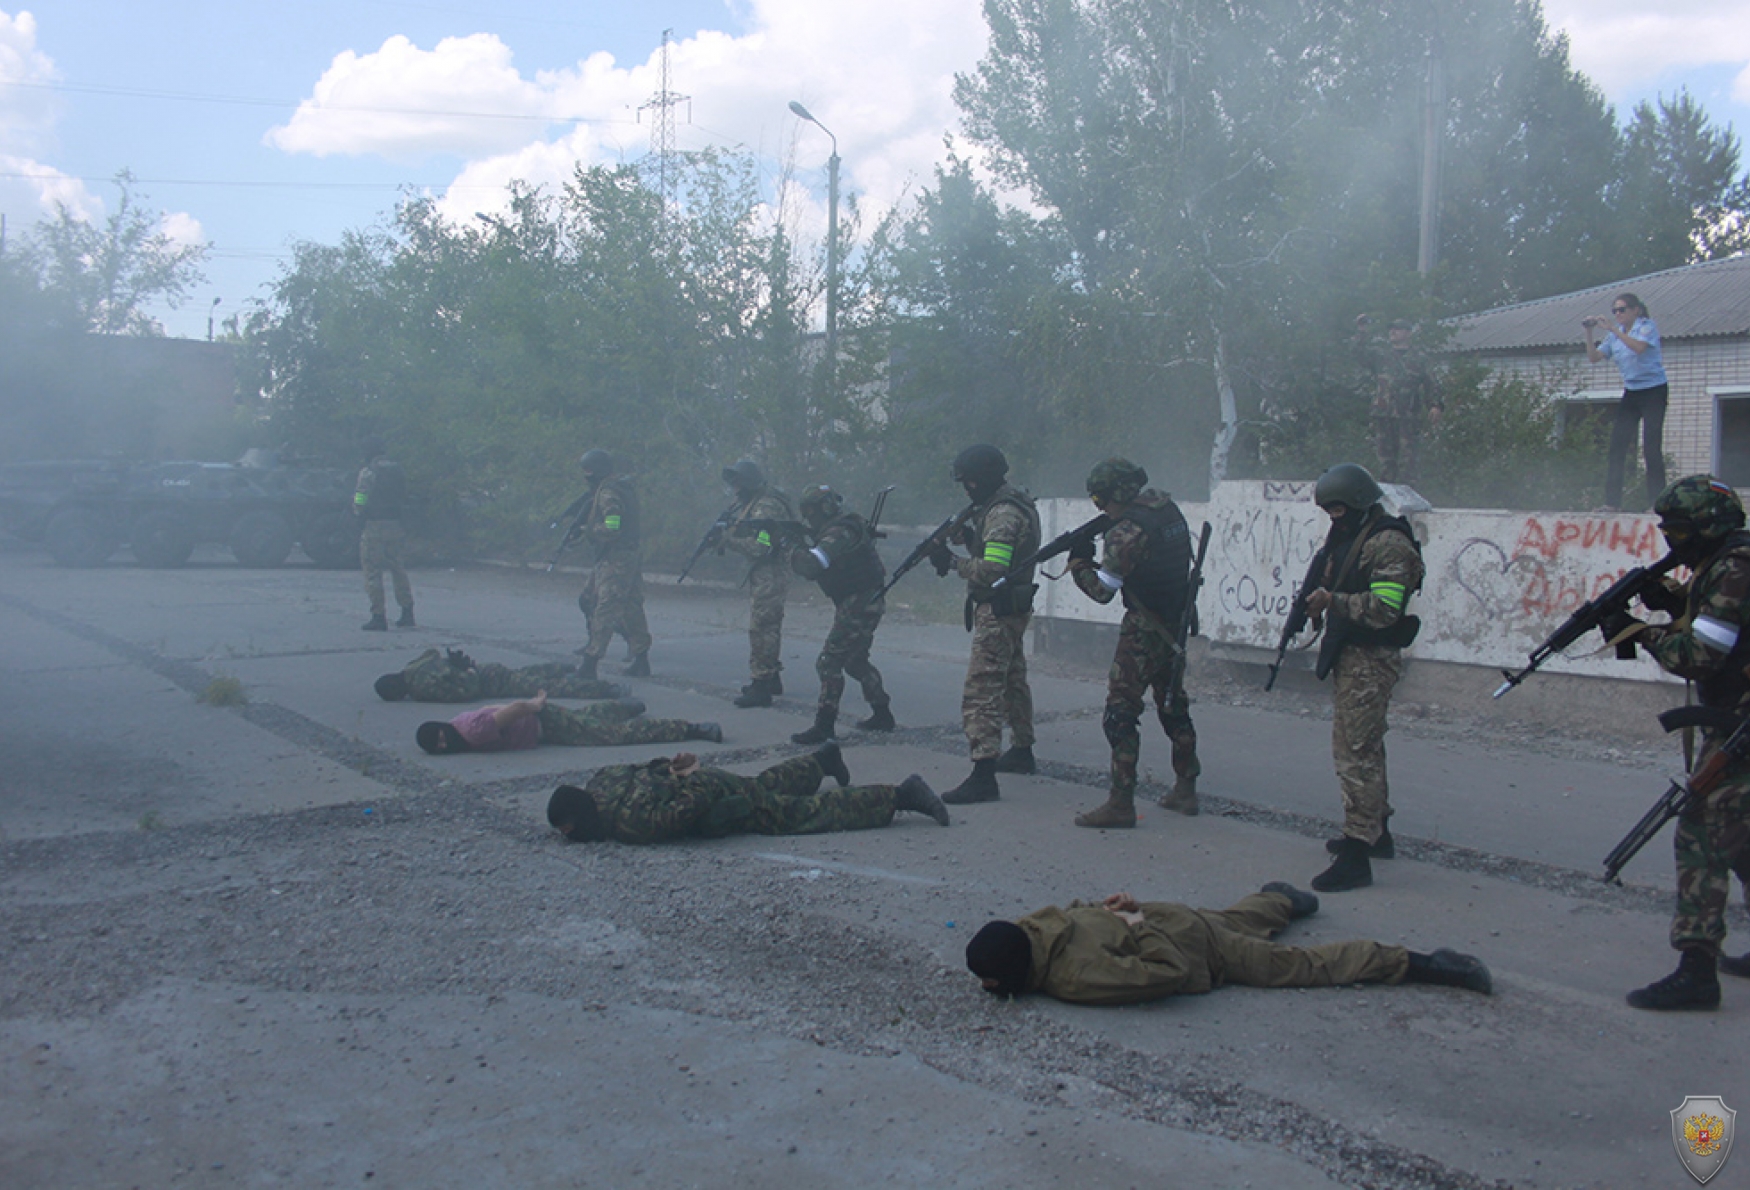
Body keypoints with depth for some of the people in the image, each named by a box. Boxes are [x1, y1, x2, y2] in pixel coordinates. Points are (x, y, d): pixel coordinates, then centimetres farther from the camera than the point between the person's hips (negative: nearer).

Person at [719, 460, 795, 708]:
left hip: (769, 576, -11)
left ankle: (760, 686, -8)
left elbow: (759, 546, -25)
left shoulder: (766, 507, -18)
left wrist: (728, 538, -18)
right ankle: (772, 679, 28)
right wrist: (728, 530, -1)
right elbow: (752, 537, 15)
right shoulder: (755, 504, 15)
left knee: (760, 628, -10)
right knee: (769, 627, 18)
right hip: (763, 576, 11)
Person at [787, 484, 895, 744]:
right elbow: (817, 558, 20)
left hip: (858, 607, -11)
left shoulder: (840, 533, -20)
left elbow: (811, 566, -31)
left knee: (829, 663, -10)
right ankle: (882, 714, 31)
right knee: (856, 661, 23)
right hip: (867, 605, 11)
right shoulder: (843, 527, 14)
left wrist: (792, 548, -14)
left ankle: (824, 727, -9)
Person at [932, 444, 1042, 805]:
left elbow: (991, 570, -28)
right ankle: (1022, 751, 38)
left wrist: (952, 561, -19)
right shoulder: (1012, 503, 12)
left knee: (982, 690, -14)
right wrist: (967, 534, 1)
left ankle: (983, 776, -18)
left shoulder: (1003, 514, -20)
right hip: (1012, 609, 11)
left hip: (998, 610, -11)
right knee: (1013, 680, 23)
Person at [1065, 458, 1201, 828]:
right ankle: (1185, 790, 28)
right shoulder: (1169, 508, 6)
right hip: (1177, 624, 9)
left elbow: (1102, 590, -20)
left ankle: (1120, 804, -6)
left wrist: (1078, 563, -4)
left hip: (1145, 630, -9)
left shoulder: (1129, 530, -21)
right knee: (1173, 706, 19)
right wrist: (1100, 557, 7)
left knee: (1121, 712, -5)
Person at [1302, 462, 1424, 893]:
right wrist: (1315, 596, 2)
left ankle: (1357, 855, -10)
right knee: (1363, 746, 20)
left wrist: (1333, 599, -24)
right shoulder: (1349, 538, 13)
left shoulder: (1389, 544, -17)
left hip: (1371, 660, -11)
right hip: (1349, 656, 11)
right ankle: (1376, 831, 35)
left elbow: (1383, 608, -26)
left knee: (1355, 752, -12)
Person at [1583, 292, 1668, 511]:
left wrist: (1614, 330, -28)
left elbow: (1639, 347, -26)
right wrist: (1590, 334, -12)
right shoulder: (1614, 336, 10)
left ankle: (1657, 501, -5)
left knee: (1651, 447, -9)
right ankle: (1612, 501, 0)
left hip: (1654, 391, -6)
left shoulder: (1647, 326, -6)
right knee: (1617, 445, -1)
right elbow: (1594, 357, 1)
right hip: (1631, 393, 6)